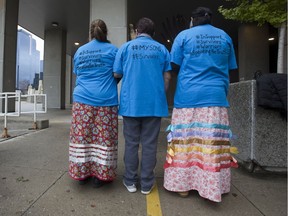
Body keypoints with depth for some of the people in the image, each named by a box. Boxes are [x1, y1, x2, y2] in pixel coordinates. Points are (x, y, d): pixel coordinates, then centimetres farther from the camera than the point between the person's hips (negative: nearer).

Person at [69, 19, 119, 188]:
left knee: (82, 136, 8)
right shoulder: (112, 49, 4)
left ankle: (82, 173, 18)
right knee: (104, 138, 2)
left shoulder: (80, 51, 15)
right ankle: (100, 176, 9)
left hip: (82, 100, 3)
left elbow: (77, 74, 22)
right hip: (106, 101, -3)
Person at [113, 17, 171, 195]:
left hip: (131, 102, 0)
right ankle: (147, 184, 15)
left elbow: (117, 74, 6)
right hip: (154, 103, 1)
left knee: (131, 143, 9)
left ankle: (130, 181, 18)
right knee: (149, 144, 6)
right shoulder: (162, 49, 10)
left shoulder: (126, 47, 7)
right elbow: (167, 77, 6)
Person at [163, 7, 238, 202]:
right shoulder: (225, 37, 15)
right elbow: (229, 69, 16)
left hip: (188, 97, -2)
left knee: (186, 139, 4)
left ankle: (183, 185, 14)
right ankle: (213, 188, 13)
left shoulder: (184, 35, 6)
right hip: (216, 97, 3)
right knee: (214, 142, 4)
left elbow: (174, 66, 2)